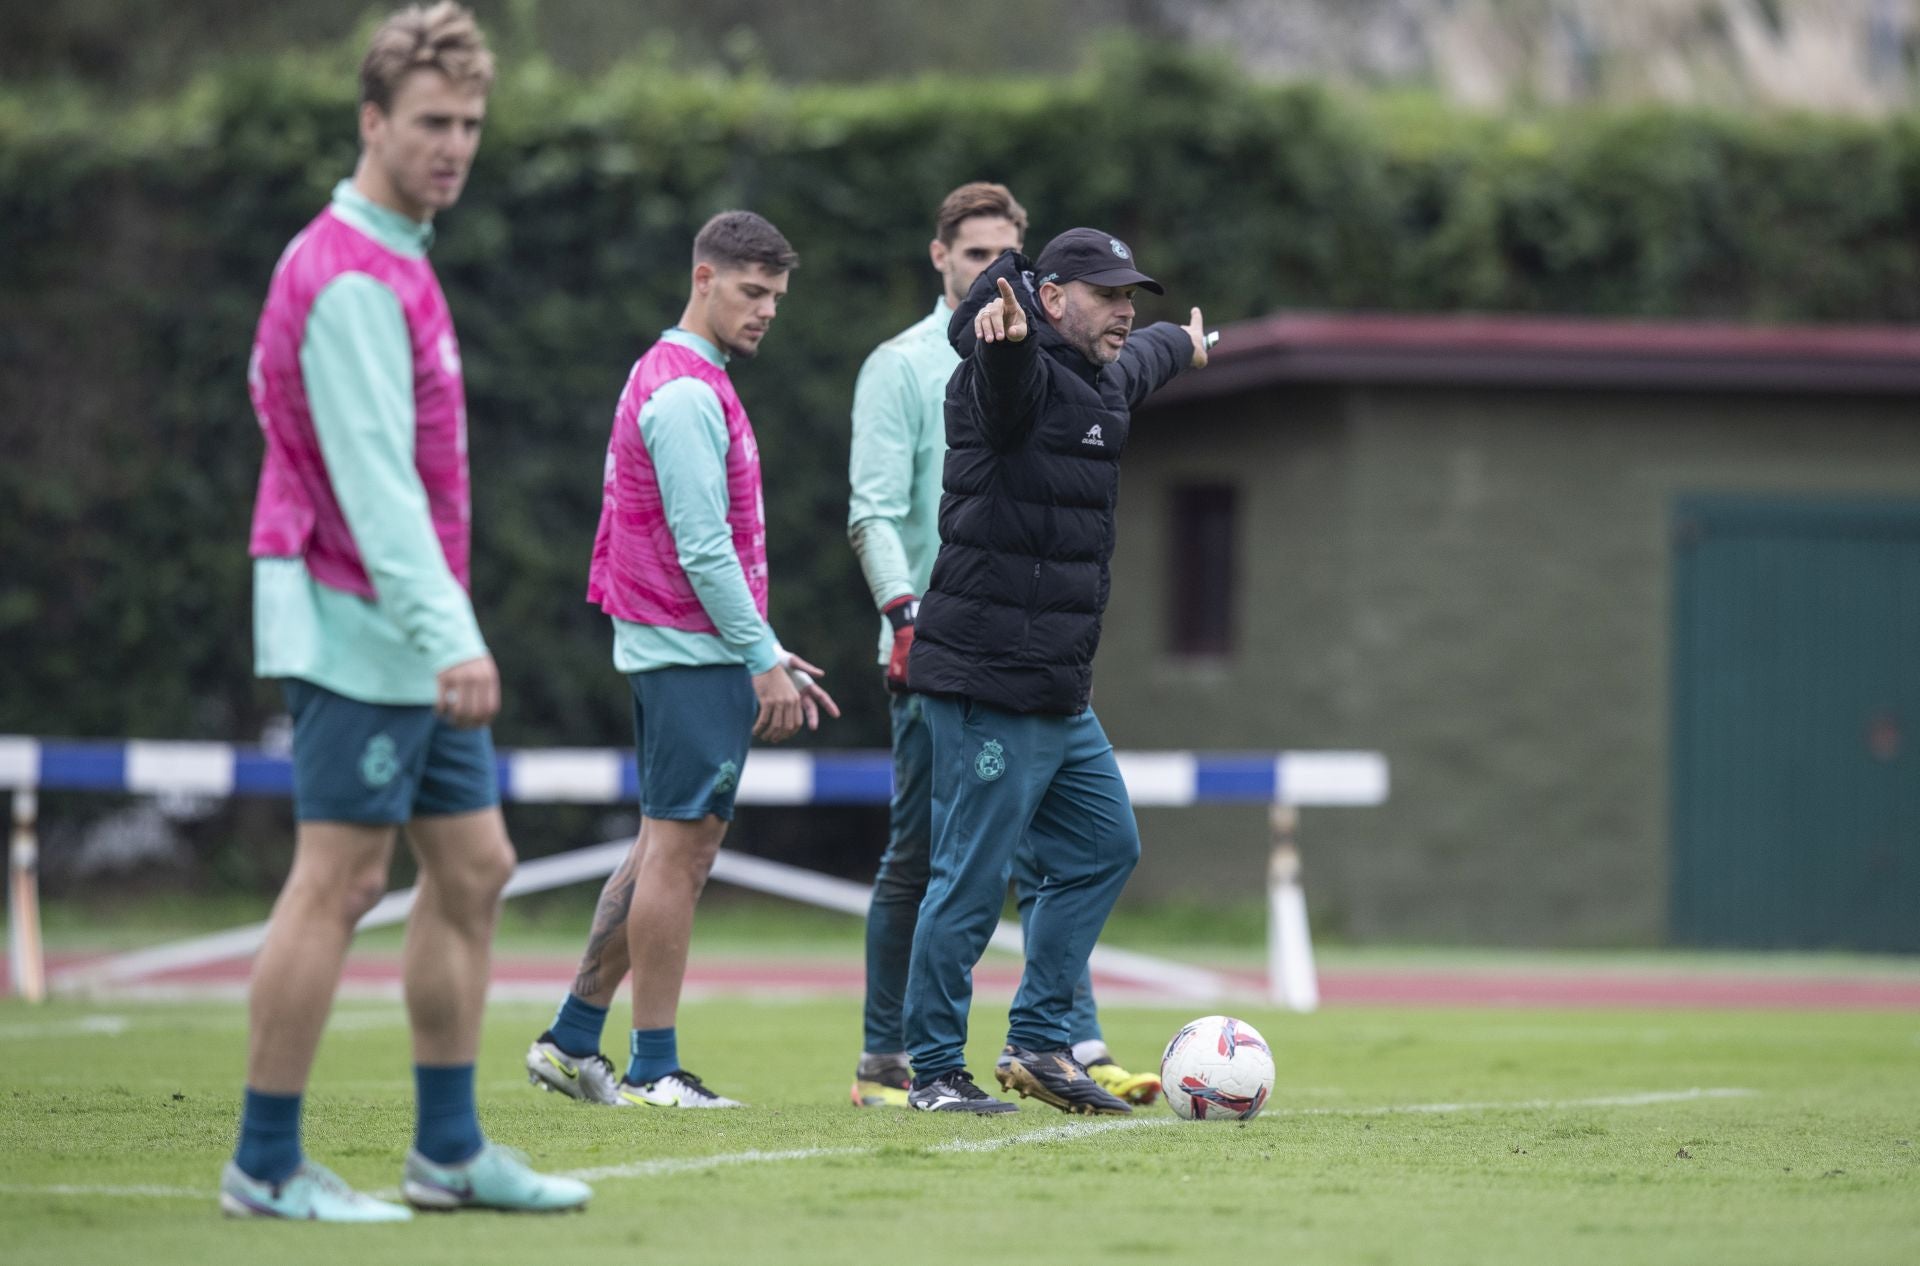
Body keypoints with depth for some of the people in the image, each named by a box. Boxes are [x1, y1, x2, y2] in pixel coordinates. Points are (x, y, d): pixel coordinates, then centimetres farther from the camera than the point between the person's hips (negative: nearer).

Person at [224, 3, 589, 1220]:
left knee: (473, 870, 11)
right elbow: (375, 481, -24)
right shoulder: (351, 282, -17)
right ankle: (267, 1165, -2)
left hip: (416, 637, 10)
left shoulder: (393, 263, 14)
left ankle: (449, 1150, 16)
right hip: (361, 628, -10)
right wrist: (449, 637, -32)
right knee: (338, 883, -7)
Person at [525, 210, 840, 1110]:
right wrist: (762, 657, -15)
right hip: (692, 654, -10)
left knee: (672, 848, 13)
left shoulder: (686, 384, 19)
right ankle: (654, 1070, -4)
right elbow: (702, 547, -19)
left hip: (694, 654, 10)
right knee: (679, 847, -7)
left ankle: (572, 1041, 17)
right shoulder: (686, 394, -14)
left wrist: (768, 654, 20)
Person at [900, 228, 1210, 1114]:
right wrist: (1002, 340, -61)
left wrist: (1183, 345, 60)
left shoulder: (1102, 382, 15)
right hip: (987, 687, -10)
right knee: (971, 880, -6)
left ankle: (1039, 1042, 22)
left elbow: (1140, 361, 39)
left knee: (1105, 849, 15)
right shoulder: (1021, 374, -13)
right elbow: (1005, 376, -38)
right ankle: (935, 1073, 3)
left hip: (1058, 698, 10)